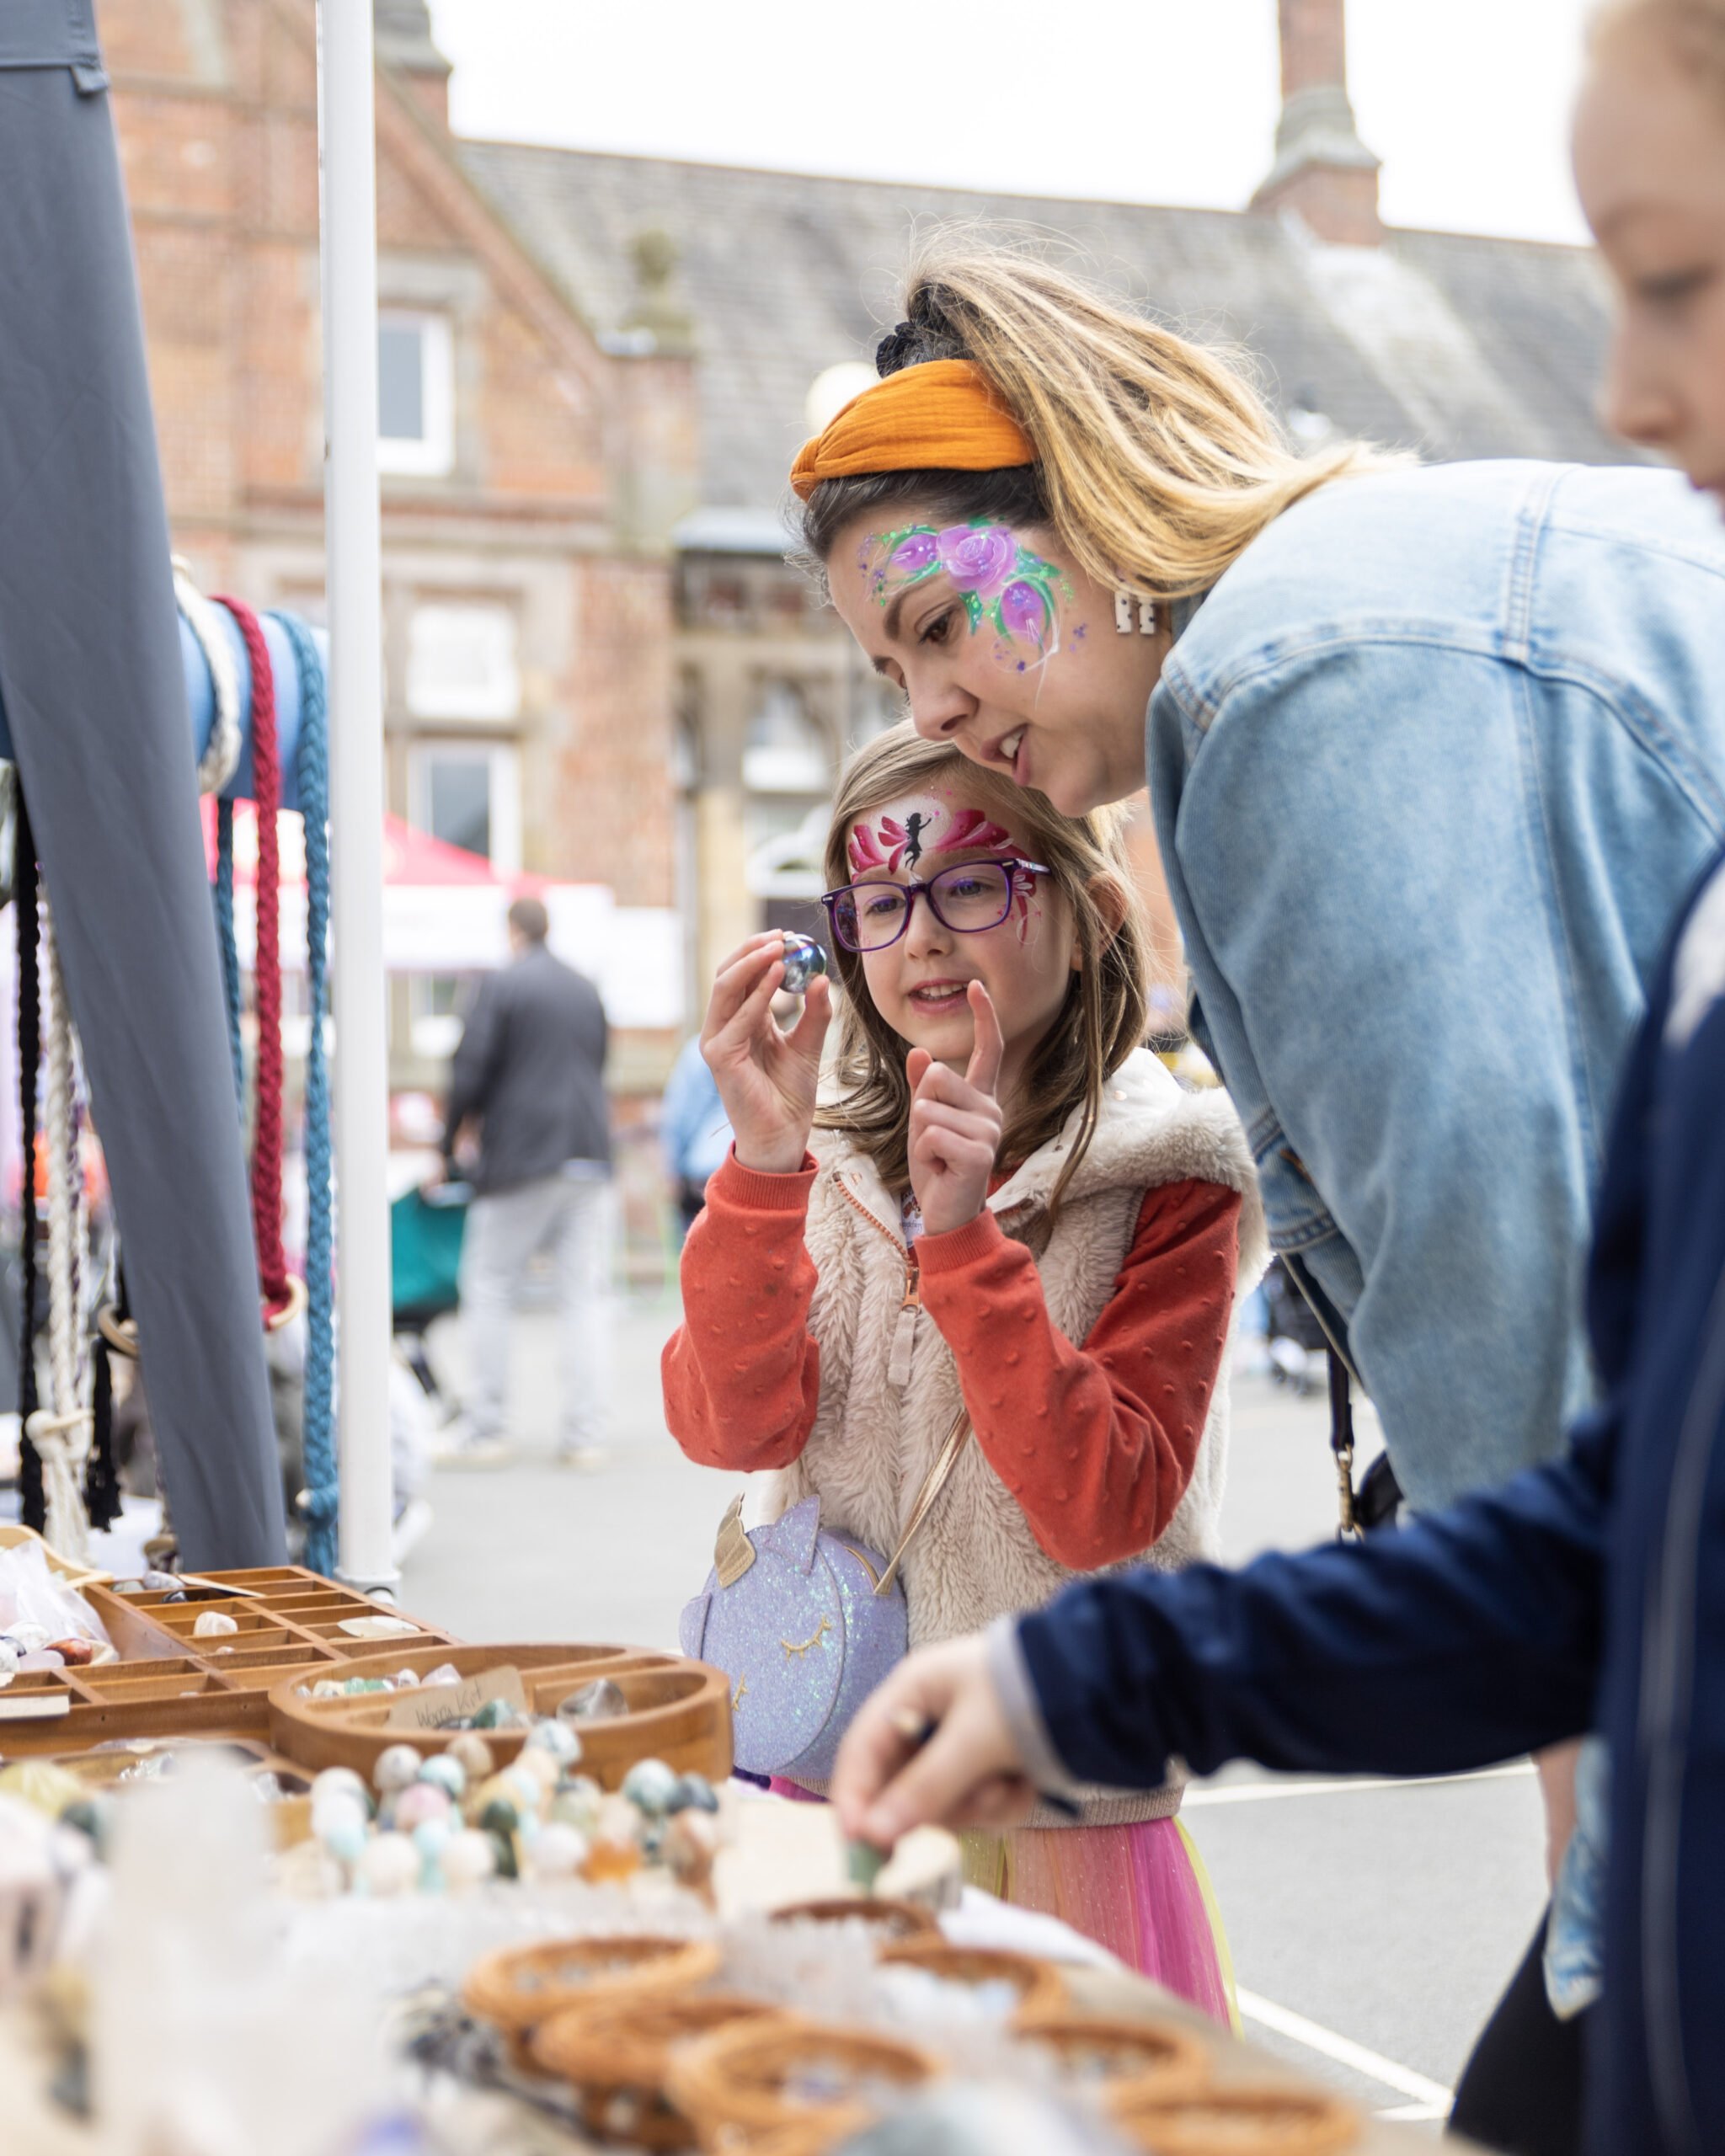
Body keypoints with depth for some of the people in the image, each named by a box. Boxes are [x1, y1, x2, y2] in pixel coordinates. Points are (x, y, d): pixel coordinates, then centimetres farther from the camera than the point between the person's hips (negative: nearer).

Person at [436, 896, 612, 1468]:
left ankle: (485, 1429, 4)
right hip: (588, 1158, 5)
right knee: (582, 1294, 5)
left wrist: (448, 1146, 2)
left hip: (521, 1160, -5)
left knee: (488, 1287, 4)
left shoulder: (502, 985, -5)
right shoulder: (587, 990, 14)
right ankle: (584, 1434, 4)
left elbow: (471, 1072, -9)